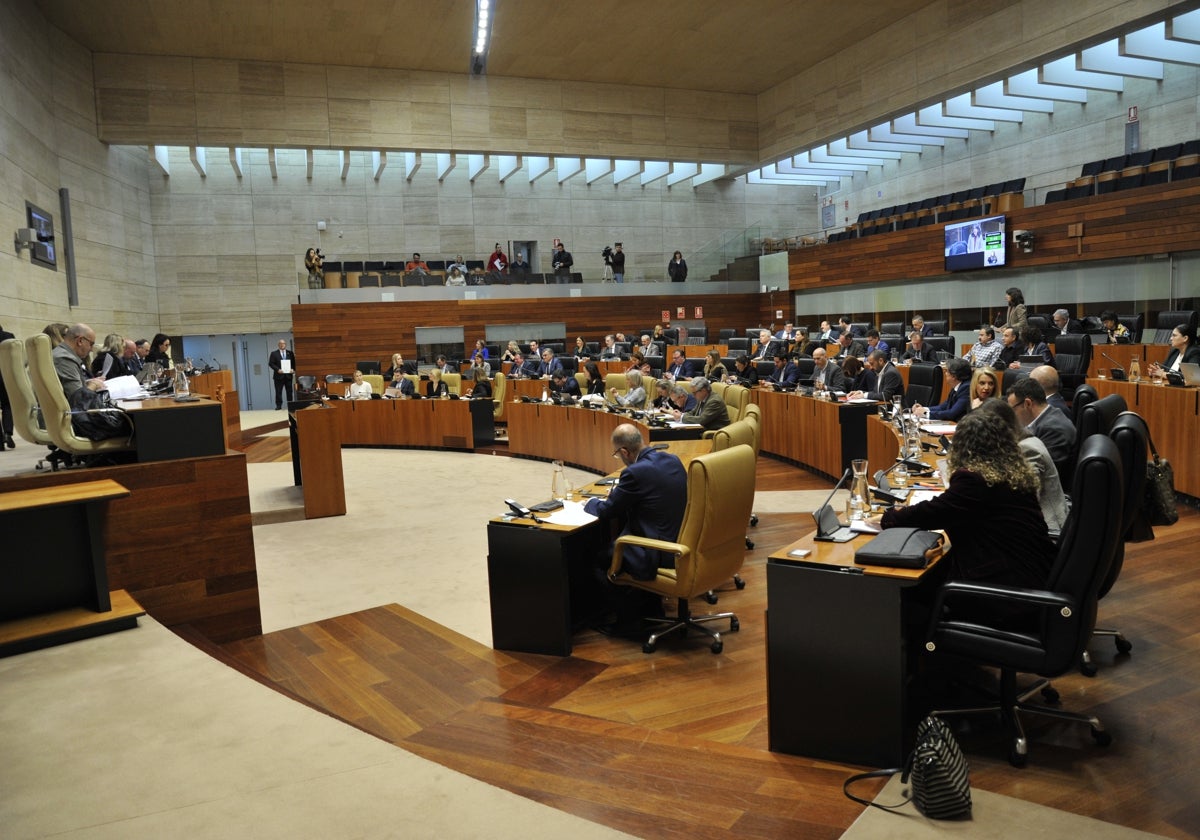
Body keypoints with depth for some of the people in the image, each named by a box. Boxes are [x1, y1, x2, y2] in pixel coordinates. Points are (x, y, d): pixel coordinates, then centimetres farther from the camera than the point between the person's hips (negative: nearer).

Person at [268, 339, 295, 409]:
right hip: (279, 375, -2)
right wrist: (277, 369, -16)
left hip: (288, 375, 2)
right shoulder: (274, 353, 4)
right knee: (278, 392, -1)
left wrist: (293, 369, -10)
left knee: (289, 391, 4)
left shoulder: (290, 353, 10)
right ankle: (278, 405, 3)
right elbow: (270, 363, -2)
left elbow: (294, 363, 10)